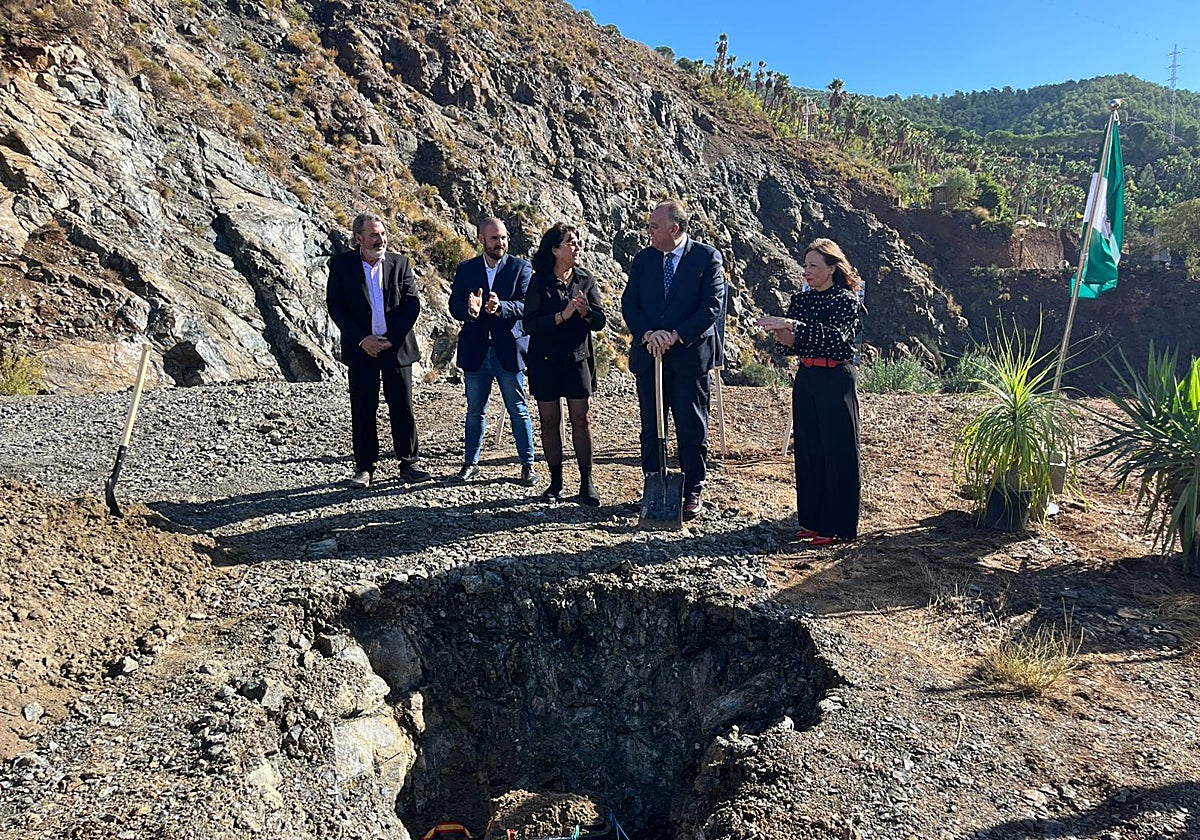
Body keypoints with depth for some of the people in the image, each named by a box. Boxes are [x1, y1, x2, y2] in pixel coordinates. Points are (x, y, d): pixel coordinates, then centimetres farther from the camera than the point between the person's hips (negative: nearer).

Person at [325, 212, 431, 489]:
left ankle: (408, 464, 15)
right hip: (361, 350, -1)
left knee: (403, 408, 5)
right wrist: (362, 339, -12)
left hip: (397, 348, 1)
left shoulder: (400, 263, 5)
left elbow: (412, 304, -1)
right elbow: (335, 307, -2)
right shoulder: (341, 265, 2)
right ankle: (364, 467, 14)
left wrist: (391, 339, -11)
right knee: (363, 410, 4)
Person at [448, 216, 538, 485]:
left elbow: (525, 305, -11)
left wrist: (500, 307, -31)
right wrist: (470, 310, -25)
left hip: (509, 350, -2)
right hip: (475, 352, 2)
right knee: (475, 411, 13)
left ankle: (528, 465, 13)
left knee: (519, 411, 4)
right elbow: (454, 306, -2)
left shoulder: (520, 267, 0)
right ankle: (471, 463, 26)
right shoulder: (465, 269, 6)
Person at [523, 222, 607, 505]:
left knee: (581, 420, -1)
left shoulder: (586, 279, 4)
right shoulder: (539, 282, -4)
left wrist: (586, 312, -19)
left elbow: (600, 322, 2)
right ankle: (555, 482, 16)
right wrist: (563, 315, -22)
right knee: (549, 421, 5)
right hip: (546, 361, -1)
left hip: (578, 359, 1)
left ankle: (586, 482, 8)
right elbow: (530, 324, -12)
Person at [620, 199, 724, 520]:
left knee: (692, 428, 5)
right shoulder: (643, 259, 8)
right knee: (651, 428, 10)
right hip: (648, 356, 4)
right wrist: (647, 334, -13)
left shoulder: (707, 257, -3)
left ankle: (693, 493, 16)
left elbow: (712, 305, -10)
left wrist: (676, 335, -18)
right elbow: (629, 303, 4)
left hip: (690, 356, -4)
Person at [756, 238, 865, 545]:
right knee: (807, 449, 9)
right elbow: (789, 347, 10)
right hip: (806, 381, 6)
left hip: (836, 383, -6)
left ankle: (835, 524, 9)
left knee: (836, 451, 0)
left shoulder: (847, 300, -6)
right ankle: (812, 519, 20)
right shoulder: (799, 300, 10)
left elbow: (836, 335, -25)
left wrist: (792, 325, -33)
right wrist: (785, 340, -14)